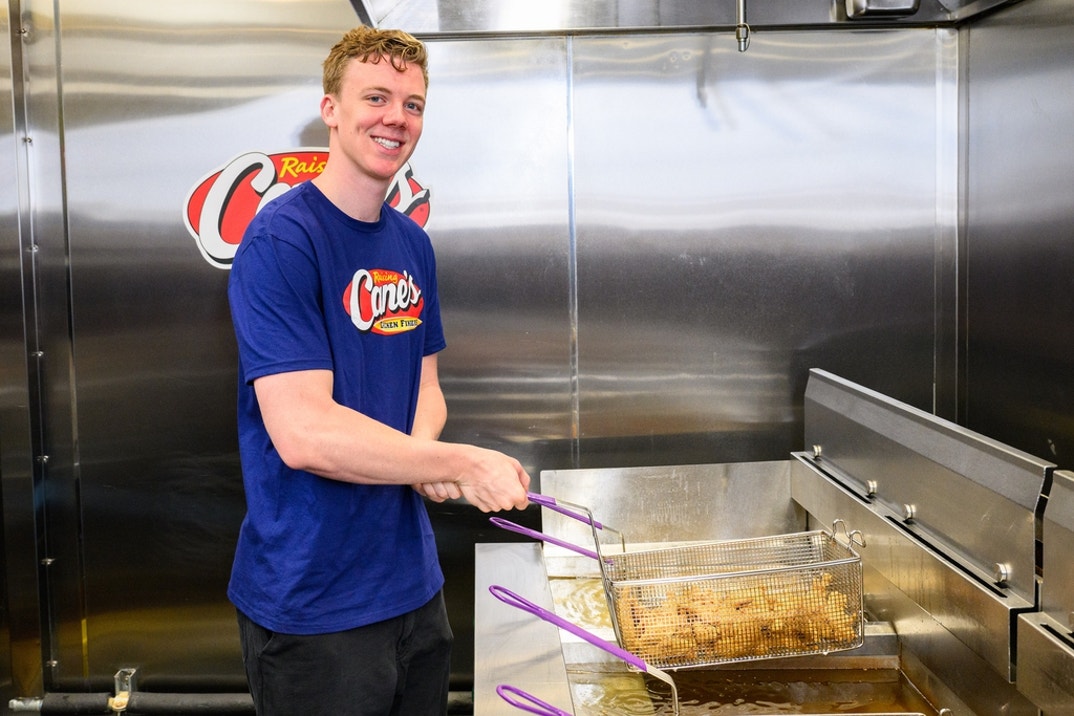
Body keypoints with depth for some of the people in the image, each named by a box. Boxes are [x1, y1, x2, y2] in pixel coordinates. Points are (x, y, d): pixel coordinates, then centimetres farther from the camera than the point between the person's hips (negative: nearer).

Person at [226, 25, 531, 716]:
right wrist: (465, 464, -20)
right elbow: (303, 433, -25)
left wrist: (421, 453, -9)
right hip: (314, 609, -7)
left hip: (414, 582, 7)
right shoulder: (281, 240, -17)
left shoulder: (413, 244, 7)